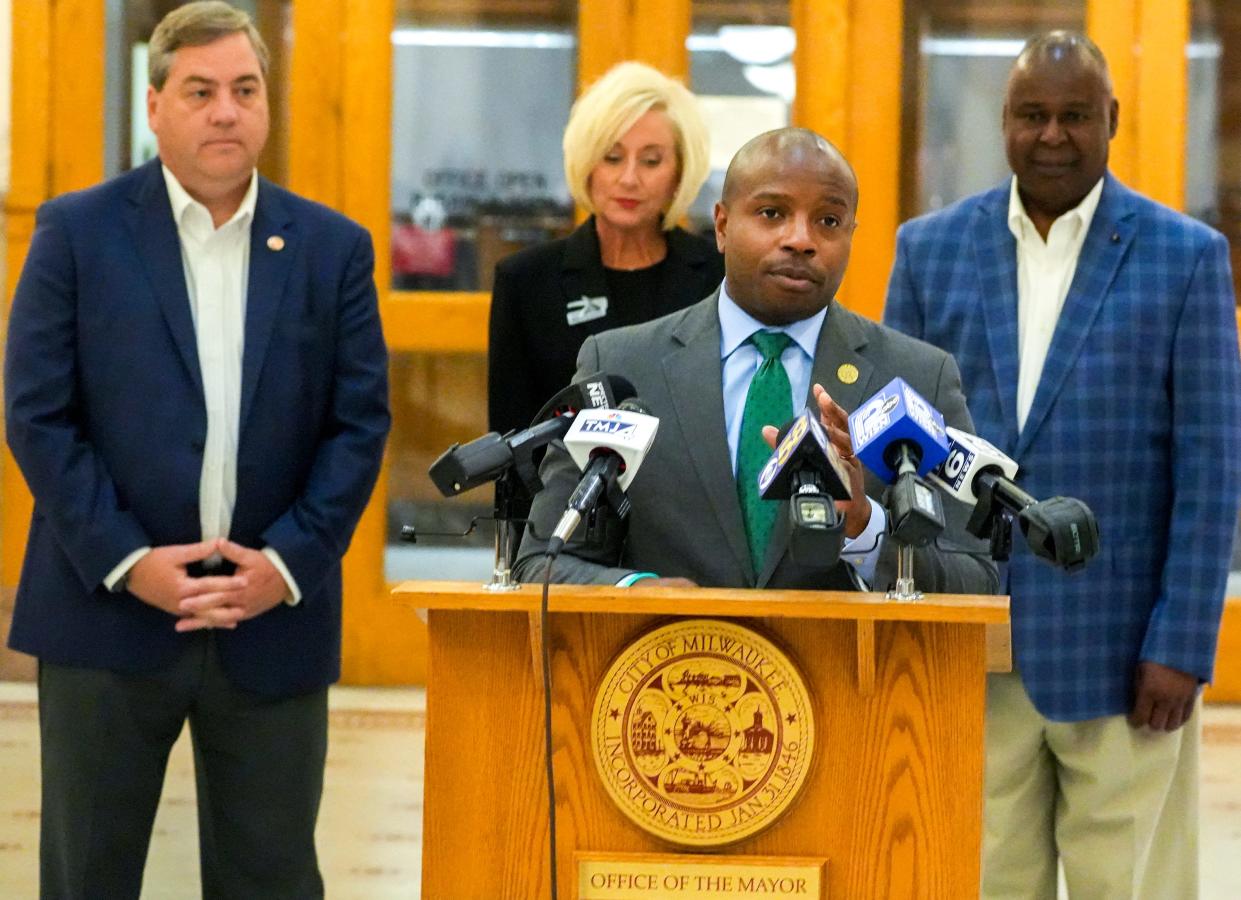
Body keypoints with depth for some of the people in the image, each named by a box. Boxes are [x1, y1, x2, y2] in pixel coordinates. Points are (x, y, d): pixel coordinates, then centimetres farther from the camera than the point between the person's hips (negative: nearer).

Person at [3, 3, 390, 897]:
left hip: (274, 620, 2)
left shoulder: (334, 248, 6)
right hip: (109, 614, -1)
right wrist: (124, 559, -13)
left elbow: (361, 422, 3)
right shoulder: (78, 232, 0)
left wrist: (287, 563, -9)